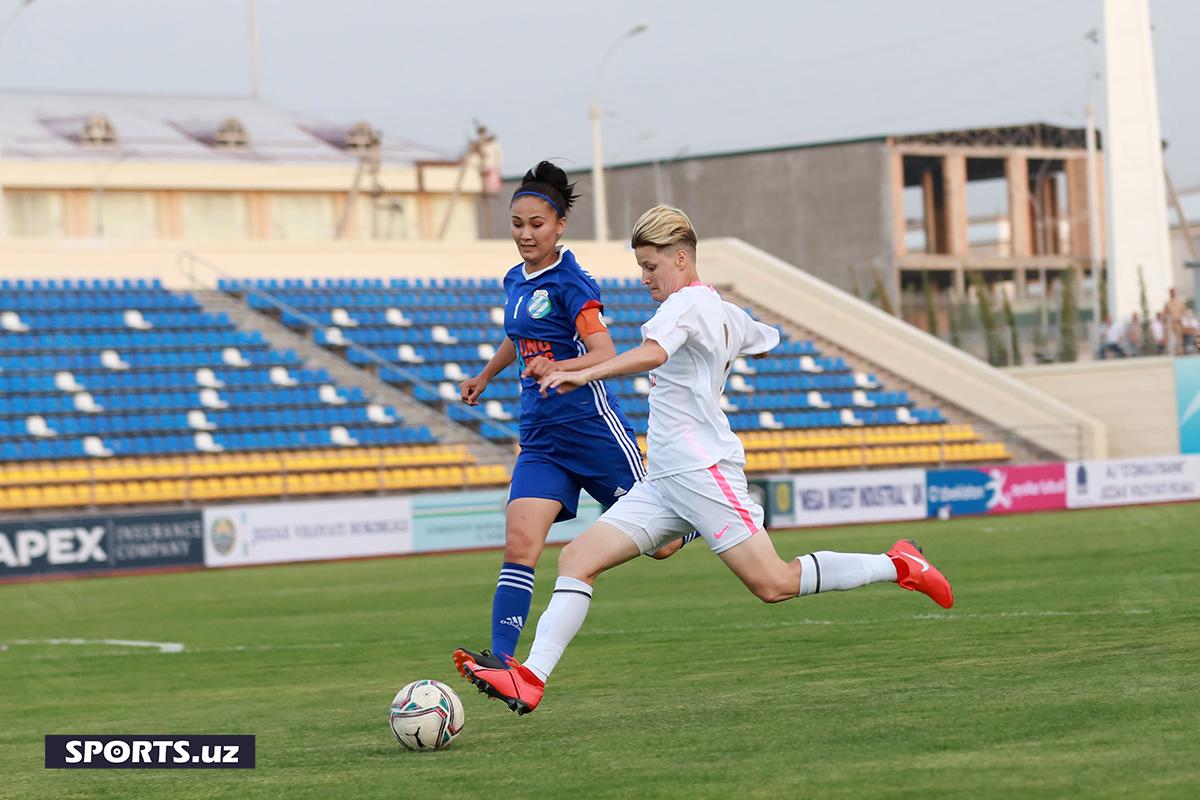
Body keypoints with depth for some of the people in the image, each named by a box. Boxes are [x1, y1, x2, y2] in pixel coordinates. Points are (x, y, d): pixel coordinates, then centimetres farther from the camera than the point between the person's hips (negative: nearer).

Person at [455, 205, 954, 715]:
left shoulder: (685, 304, -9)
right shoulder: (725, 313, 18)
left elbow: (652, 353, -31)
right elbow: (768, 342, 38)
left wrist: (584, 374, -41)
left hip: (702, 470, -10)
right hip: (663, 482, 10)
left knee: (774, 585, -11)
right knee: (577, 558, -4)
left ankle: (897, 565, 6)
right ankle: (530, 679, -14)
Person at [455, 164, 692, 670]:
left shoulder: (570, 283, -12)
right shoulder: (515, 282, 11)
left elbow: (605, 355, -22)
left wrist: (556, 368, -39)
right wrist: (485, 376, 39)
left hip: (592, 427, -6)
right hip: (540, 437, 6)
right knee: (519, 544, -14)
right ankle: (502, 658, -23)